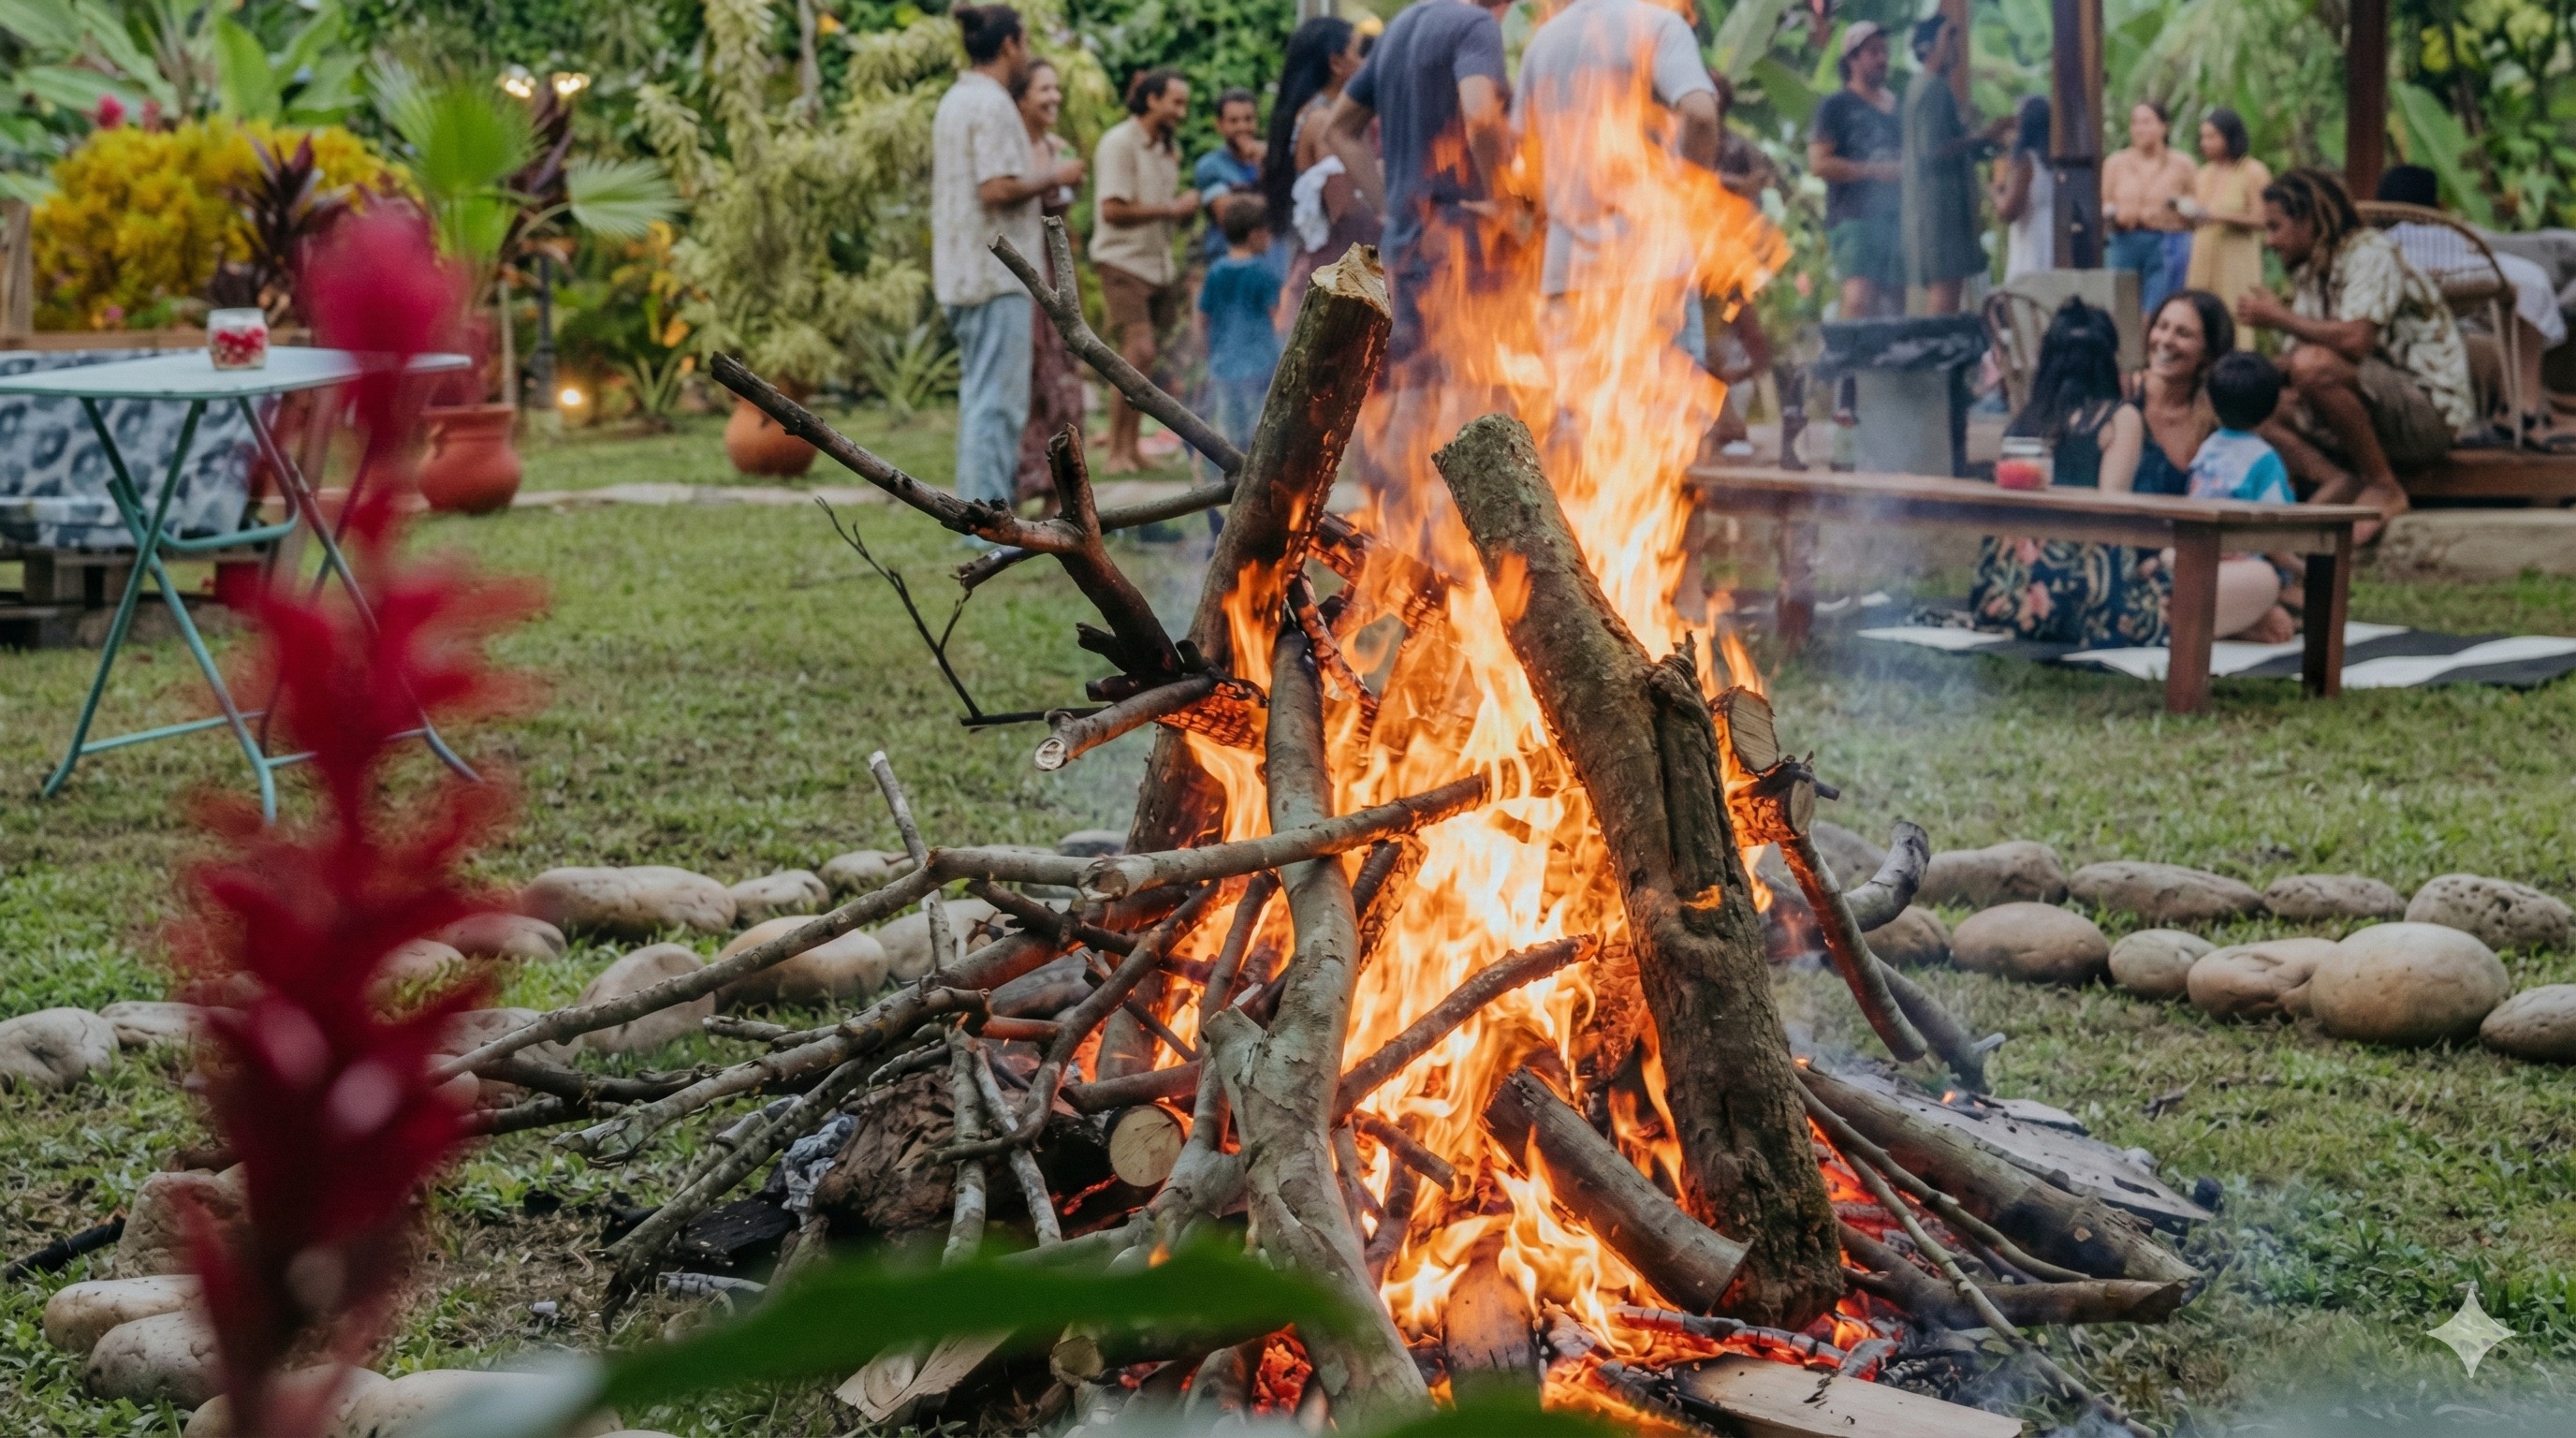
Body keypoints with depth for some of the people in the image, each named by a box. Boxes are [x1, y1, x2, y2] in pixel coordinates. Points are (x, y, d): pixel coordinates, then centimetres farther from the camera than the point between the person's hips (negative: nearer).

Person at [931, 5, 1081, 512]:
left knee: (980, 396, 14)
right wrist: (1054, 177, -9)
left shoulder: (955, 101, 16)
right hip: (996, 274, -10)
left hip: (961, 274, 10)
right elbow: (997, 188, -23)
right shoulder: (993, 104, -14)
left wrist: (1041, 183, 20)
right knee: (998, 399, -8)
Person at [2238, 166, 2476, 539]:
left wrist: (2280, 318, -17)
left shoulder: (2371, 254, -12)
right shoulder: (2309, 274, 15)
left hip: (2429, 409, -9)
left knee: (2314, 366, -32)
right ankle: (2339, 480, -16)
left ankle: (2384, 487, -19)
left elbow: (2355, 340, -29)